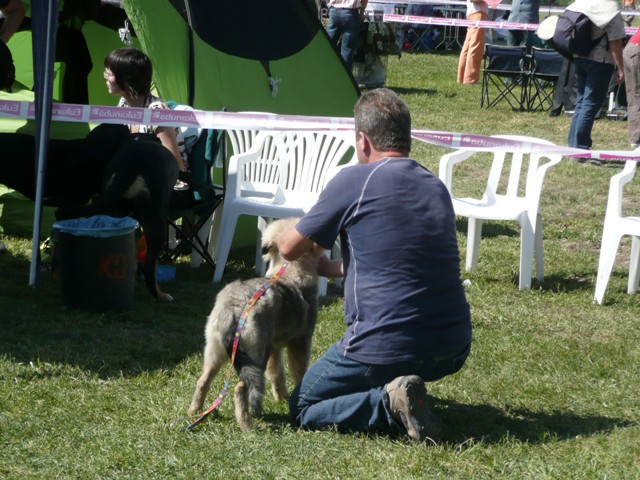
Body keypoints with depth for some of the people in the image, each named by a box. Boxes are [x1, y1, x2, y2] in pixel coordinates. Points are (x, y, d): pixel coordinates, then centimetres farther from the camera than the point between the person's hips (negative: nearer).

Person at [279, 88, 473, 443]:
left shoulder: (354, 181, -9)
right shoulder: (437, 187, 11)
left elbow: (289, 249, 1)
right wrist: (334, 268, 35)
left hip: (386, 351, -7)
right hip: (453, 351, 7)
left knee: (302, 408, 13)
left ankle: (388, 403, -10)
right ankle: (401, 393, 11)